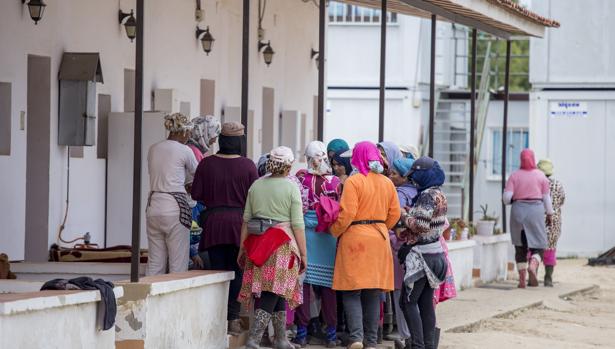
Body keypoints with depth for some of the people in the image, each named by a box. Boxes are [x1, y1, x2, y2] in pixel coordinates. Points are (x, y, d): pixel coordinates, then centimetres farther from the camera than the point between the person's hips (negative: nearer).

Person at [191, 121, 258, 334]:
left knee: (217, 271, 7)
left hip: (213, 223, 1)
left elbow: (196, 194, 0)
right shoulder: (248, 166, -8)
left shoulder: (207, 164, -4)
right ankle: (233, 318, 3)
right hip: (239, 222, -1)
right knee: (237, 272, 6)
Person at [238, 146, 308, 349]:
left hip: (257, 242, 5)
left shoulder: (256, 185, 9)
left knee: (277, 294, 14)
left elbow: (246, 219, 11)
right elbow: (297, 224, -6)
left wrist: (242, 248, 18)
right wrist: (303, 254, -1)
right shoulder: (291, 188, -4)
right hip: (283, 245, -5)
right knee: (273, 293, -5)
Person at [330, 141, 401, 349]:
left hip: (355, 238, -5)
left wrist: (335, 232, -1)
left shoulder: (353, 182, -10)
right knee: (374, 293, 10)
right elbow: (394, 214, 9)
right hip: (380, 239, 5)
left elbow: (347, 213, -15)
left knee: (352, 292, -2)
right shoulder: (387, 183, 7)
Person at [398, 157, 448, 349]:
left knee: (408, 301, -6)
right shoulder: (439, 194, 13)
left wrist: (404, 217, -5)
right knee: (426, 302, 11)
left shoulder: (428, 195, -16)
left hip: (422, 254, -10)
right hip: (434, 252, 10)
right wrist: (410, 214, 12)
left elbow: (421, 225, -21)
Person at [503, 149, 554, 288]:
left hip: (518, 210, 1)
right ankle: (533, 266, -25)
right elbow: (546, 198, 2)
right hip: (536, 209, -1)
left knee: (520, 246, 10)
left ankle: (522, 279, 5)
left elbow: (507, 197, -6)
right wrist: (549, 214, 12)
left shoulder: (514, 175, 0)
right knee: (538, 245, 5)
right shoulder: (541, 175, 1)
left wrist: (509, 201, 17)